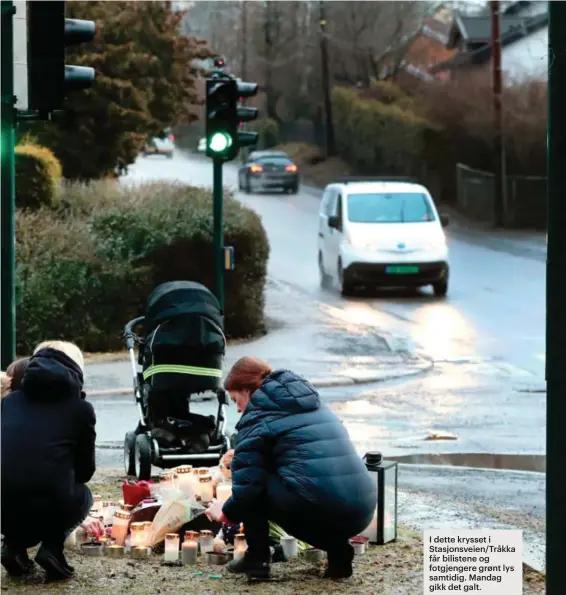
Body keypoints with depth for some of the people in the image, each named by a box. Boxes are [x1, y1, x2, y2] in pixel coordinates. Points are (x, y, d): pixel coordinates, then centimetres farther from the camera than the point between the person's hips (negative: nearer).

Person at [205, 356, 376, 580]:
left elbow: (247, 483, -2)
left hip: (315, 510, -7)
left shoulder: (258, 417, 5)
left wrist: (227, 512, 19)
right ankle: (339, 551, 15)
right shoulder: (313, 403, 29)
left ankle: (257, 559, 11)